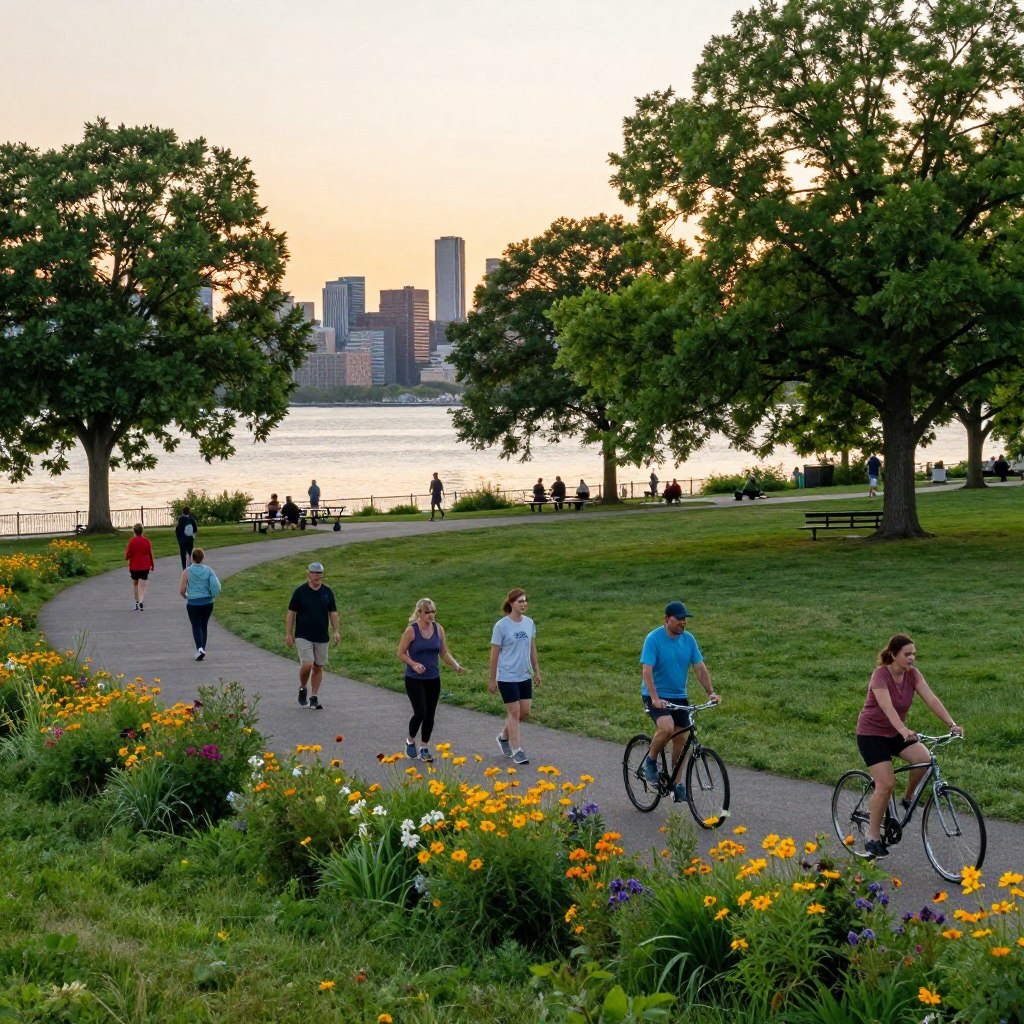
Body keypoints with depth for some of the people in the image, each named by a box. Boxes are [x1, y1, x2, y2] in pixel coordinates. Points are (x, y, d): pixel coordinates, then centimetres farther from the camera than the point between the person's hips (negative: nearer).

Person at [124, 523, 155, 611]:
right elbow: (150, 554, 3)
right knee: (142, 585, -2)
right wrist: (152, 564, 17)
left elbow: (127, 556, -8)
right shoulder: (146, 541, -3)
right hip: (145, 567, 1)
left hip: (134, 567, -1)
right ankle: (141, 601, -22)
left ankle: (137, 602, 22)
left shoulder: (131, 541, -10)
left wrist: (126, 549, 13)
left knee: (135, 583, 18)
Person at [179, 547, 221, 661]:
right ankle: (202, 649, 22)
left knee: (196, 626, 2)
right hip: (208, 603, 3)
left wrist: (186, 596, 15)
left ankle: (200, 648, -17)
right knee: (204, 626, 17)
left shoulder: (187, 572, -6)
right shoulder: (208, 570, 0)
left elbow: (182, 590, -6)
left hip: (193, 603, -3)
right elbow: (216, 586, -5)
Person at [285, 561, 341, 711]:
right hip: (303, 636, -3)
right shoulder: (300, 591, -4)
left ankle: (314, 698, 16)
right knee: (307, 665, -15)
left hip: (322, 637, 4)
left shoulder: (327, 592, 6)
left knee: (318, 667, 6)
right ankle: (303, 688, 12)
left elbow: (333, 613, 11)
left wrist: (336, 631, 0)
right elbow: (291, 613, -1)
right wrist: (288, 634, -5)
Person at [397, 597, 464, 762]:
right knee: (420, 712, -12)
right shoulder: (411, 630, -11)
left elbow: (444, 653, 9)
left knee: (430, 714, 6)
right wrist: (414, 664, -22)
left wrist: (456, 666, -6)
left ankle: (425, 748, 21)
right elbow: (401, 653, -5)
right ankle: (410, 740, 16)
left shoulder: (438, 629, 2)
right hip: (414, 679, -4)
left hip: (433, 679, 4)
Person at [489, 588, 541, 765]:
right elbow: (494, 653, -7)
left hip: (525, 676, 6)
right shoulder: (501, 626, -12)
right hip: (507, 677, -6)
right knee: (514, 712, -1)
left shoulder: (529, 623, 4)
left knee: (525, 712, 9)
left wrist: (536, 671, 16)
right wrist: (492, 680, -5)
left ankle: (504, 737, 32)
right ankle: (516, 750, 10)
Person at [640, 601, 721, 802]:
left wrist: (711, 693, -11)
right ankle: (650, 761, -2)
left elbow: (700, 668, 1)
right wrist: (655, 698, -33)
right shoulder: (654, 639, -15)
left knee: (681, 737, 2)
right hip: (655, 696, -5)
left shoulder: (688, 639, 1)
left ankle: (678, 784, 13)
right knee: (667, 727, -28)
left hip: (679, 696, 5)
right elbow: (646, 671, -22)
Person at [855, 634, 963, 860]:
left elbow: (931, 699, -15)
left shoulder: (912, 674, -5)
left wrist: (952, 724, -29)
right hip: (872, 733, -6)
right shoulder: (880, 675, -23)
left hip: (896, 732, 6)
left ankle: (908, 798, 4)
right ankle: (873, 838, -2)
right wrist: (904, 730, -53)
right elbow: (887, 707, -37)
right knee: (886, 784, -15)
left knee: (923, 758, -23)